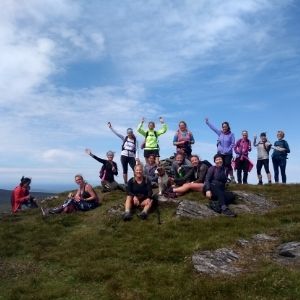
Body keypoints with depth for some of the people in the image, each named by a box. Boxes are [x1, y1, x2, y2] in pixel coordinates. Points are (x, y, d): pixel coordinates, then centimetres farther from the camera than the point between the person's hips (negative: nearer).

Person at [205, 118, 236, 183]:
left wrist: (228, 149, -13)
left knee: (228, 165, -11)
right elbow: (213, 127, 7)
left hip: (228, 153, -3)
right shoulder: (220, 133, 5)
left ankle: (232, 178, -4)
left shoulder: (231, 134, -2)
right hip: (220, 153, 3)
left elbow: (233, 143, -4)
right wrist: (207, 122, 6)